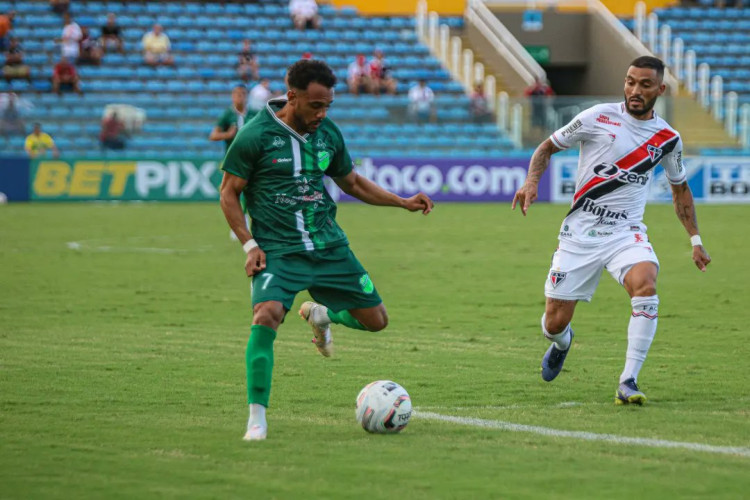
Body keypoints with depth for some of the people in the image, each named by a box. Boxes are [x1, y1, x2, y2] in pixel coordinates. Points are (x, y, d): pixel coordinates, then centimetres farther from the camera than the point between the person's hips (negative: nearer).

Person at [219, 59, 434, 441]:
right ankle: (257, 417, -17)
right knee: (266, 316, -30)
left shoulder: (328, 134, 6)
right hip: (277, 251, -5)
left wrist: (404, 203, 12)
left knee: (375, 320, 5)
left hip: (329, 247, 5)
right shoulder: (256, 135, -10)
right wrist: (249, 244, -12)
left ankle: (320, 314, 38)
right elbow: (229, 193, -3)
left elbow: (353, 183, 21)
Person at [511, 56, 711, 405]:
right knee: (555, 322, -1)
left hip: (626, 233, 1)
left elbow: (680, 188, 20)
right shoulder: (598, 118, -6)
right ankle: (561, 343, 41)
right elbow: (548, 146, 6)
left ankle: (628, 382, -26)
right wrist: (532, 181, -12)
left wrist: (695, 239, 14)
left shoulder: (668, 138, 3)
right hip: (580, 232, -1)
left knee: (645, 283, -32)